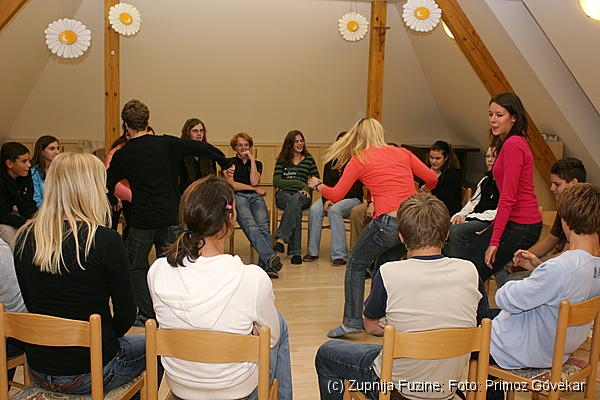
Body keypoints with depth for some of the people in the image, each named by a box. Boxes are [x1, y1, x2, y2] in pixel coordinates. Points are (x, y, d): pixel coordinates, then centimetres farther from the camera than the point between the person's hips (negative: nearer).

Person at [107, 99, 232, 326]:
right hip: (171, 217, 2)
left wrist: (114, 202, 28)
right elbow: (203, 148, -5)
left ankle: (147, 314, 12)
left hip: (142, 220, -2)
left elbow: (107, 186, 7)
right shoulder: (167, 144, -3)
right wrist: (224, 163, 11)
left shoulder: (123, 155, -3)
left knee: (137, 266, 15)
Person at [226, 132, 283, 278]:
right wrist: (255, 189, 4)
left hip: (255, 197, 3)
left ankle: (265, 265, -42)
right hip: (238, 197, -2)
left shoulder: (257, 163, 26)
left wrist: (252, 160, 7)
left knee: (263, 226, -28)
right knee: (251, 226, -33)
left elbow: (254, 182, 6)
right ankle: (270, 258, -50)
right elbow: (232, 185, 5)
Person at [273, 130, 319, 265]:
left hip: (301, 196, 1)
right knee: (296, 208, -36)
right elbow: (276, 182, 0)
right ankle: (295, 251, -44)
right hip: (283, 194, 0)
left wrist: (307, 188, -11)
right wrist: (298, 183, -8)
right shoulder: (282, 160, 13)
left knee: (296, 199, -38)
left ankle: (281, 238, -49)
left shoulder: (309, 159, 17)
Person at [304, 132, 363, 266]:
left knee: (334, 210, -35)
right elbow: (326, 184, 8)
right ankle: (312, 251, -17)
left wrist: (335, 200, -15)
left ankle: (340, 255, -32)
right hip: (331, 197, 5)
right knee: (314, 209, -25)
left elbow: (355, 189, -8)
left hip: (352, 198, -4)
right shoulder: (330, 163, 13)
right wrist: (326, 200, -11)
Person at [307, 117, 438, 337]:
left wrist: (318, 185, 23)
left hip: (388, 222, -5)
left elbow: (336, 195, 4)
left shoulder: (359, 160, 4)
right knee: (384, 265, 27)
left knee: (356, 265, 16)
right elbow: (432, 179, 13)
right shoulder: (402, 153, 15)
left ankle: (352, 321, 13)